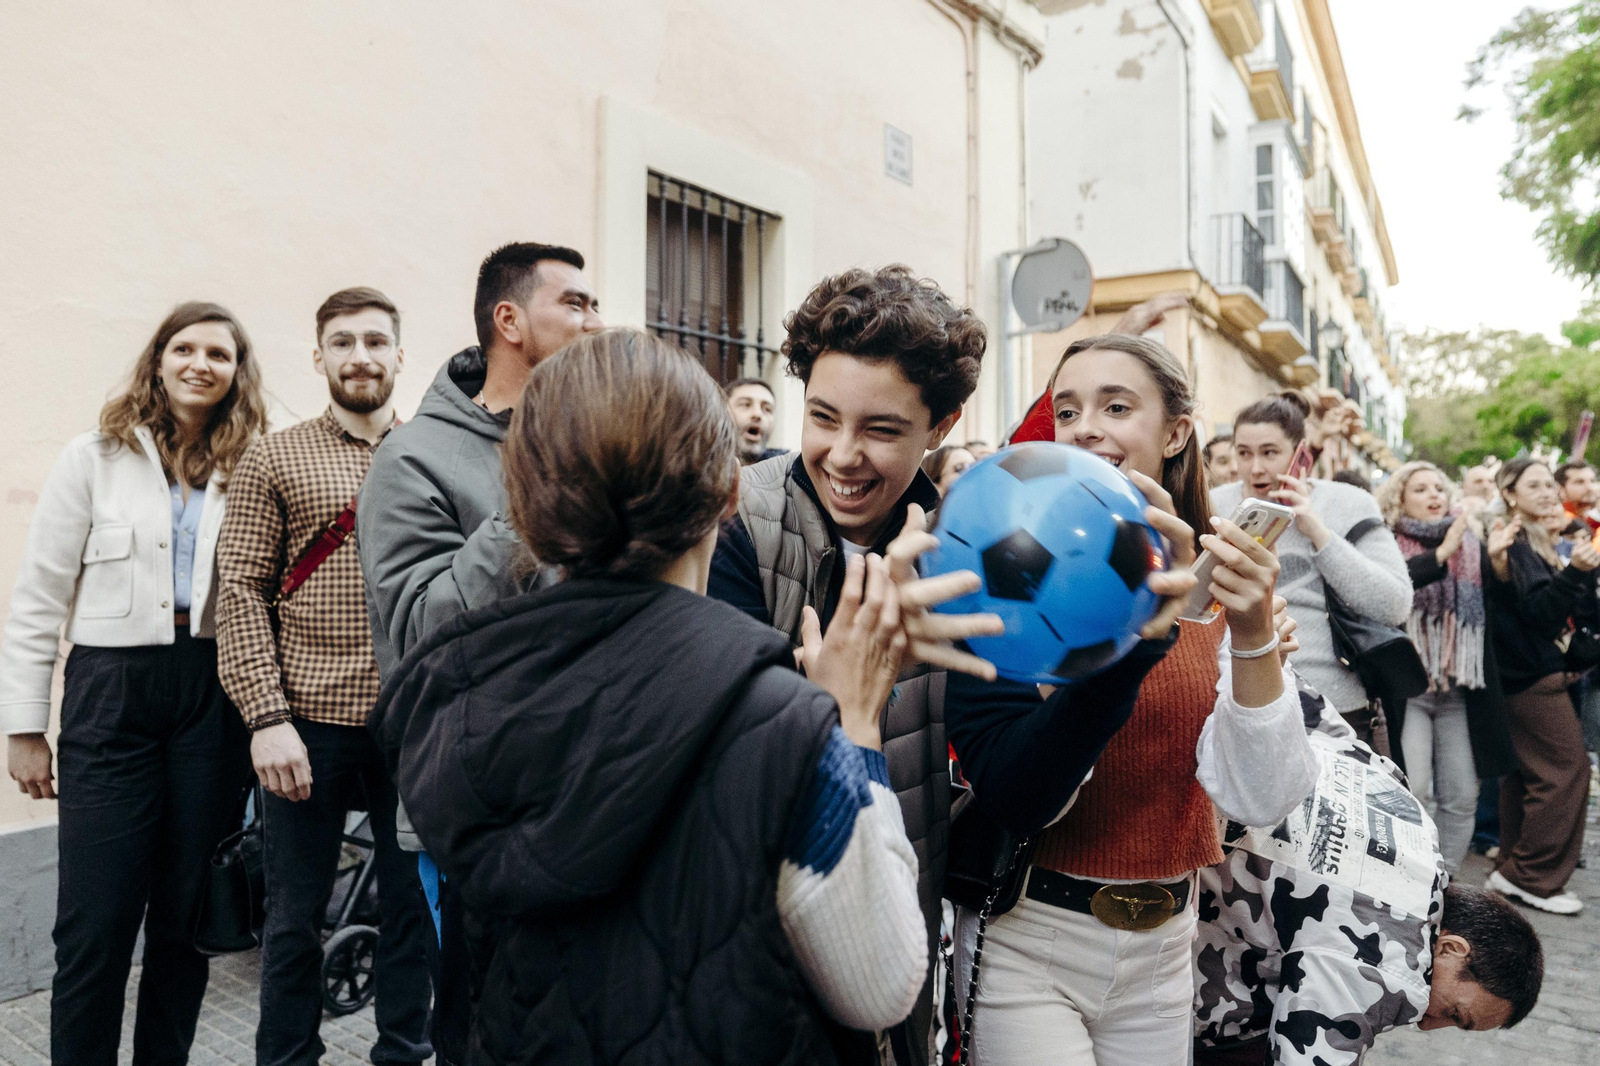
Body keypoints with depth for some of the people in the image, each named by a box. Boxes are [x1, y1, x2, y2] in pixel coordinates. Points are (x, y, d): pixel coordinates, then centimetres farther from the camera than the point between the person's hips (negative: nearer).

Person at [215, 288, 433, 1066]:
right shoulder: (274, 461, 3)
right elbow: (241, 590, -2)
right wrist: (267, 717, -11)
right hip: (309, 720, -1)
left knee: (415, 902, 13)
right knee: (295, 915, 11)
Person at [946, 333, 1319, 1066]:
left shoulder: (1220, 589, -3)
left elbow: (1261, 801, -11)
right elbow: (1014, 798, -22)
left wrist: (1254, 635, -26)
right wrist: (1135, 633, -31)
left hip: (1163, 949, 4)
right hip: (1026, 948, -3)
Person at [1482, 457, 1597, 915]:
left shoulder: (1532, 541, 17)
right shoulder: (1515, 544, -13)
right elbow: (1540, 611, -21)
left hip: (1528, 673, 10)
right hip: (1536, 674, -10)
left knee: (1528, 773, 14)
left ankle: (1513, 870, 22)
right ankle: (1535, 878, -2)